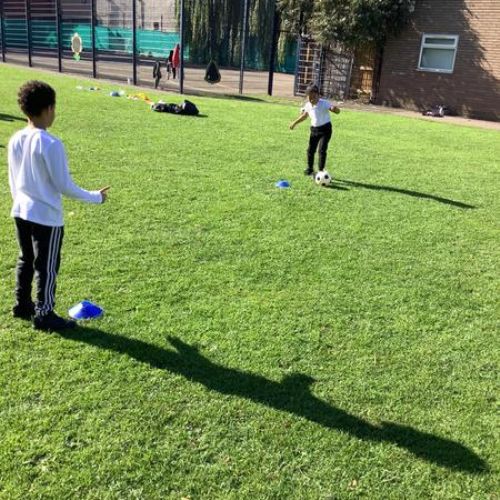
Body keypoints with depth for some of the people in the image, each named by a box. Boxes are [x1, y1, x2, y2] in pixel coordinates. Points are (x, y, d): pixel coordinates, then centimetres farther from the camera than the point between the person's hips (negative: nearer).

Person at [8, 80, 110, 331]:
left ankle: (22, 304, 35)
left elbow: (12, 179, 11)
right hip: (46, 216, -8)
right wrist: (95, 197, -7)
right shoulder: (51, 144, -21)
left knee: (26, 259, 22)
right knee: (47, 266, 5)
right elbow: (64, 185, -18)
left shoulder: (15, 140, 2)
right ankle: (44, 315, 14)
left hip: (20, 212, 8)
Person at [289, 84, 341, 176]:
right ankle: (310, 169, 29)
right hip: (314, 129, 6)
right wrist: (295, 123, 24)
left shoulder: (324, 103, -18)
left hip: (325, 128, -6)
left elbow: (337, 111, -25)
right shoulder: (308, 105, 0)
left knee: (322, 150, -13)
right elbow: (304, 115, 21)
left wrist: (334, 109, -48)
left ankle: (321, 170, -4)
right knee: (310, 150, 9)